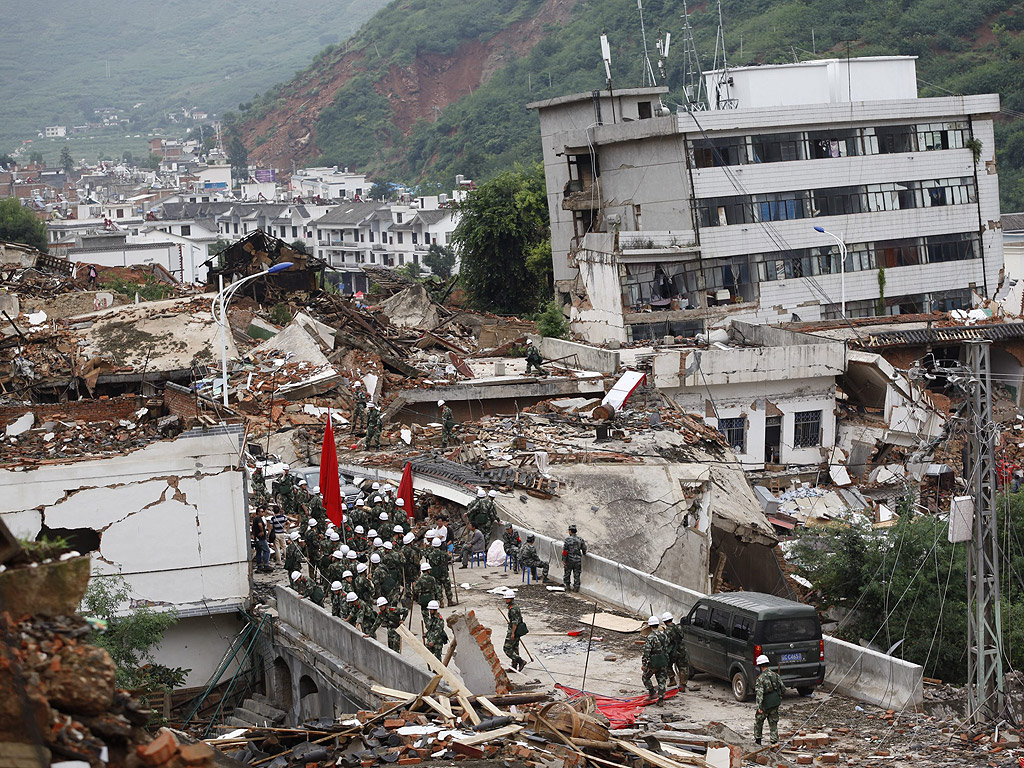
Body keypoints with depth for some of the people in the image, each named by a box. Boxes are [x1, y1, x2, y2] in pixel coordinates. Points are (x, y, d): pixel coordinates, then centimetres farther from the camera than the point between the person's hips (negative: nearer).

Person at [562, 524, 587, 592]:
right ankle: (576, 587, 12)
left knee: (567, 574, 12)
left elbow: (565, 551, -13)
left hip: (569, 559, -3)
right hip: (578, 560, 3)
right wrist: (584, 554, 29)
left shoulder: (567, 539, -12)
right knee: (577, 574, 10)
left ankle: (567, 587, 17)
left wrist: (563, 560, -8)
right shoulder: (580, 539, -1)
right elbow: (584, 549, 7)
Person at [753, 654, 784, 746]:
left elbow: (759, 693, -23)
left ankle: (757, 740, 26)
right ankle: (775, 741, 7)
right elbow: (783, 689, 7)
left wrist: (759, 706, -24)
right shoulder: (775, 675, 2)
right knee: (773, 723, 12)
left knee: (758, 721, 16)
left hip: (765, 704, -5)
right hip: (775, 703, 5)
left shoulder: (760, 678, -16)